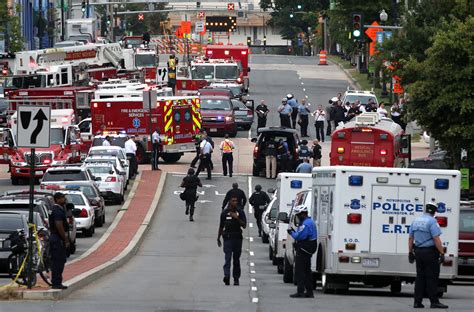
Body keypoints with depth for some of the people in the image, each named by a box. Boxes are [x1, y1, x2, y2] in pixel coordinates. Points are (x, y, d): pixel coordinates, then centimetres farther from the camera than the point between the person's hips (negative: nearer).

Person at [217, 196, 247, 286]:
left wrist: (237, 218, -15)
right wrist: (218, 238, 11)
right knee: (228, 258, -13)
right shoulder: (225, 212, 7)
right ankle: (227, 276, -25)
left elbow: (244, 226, -2)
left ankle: (236, 278, 13)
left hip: (237, 238, 1)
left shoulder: (240, 212, 5)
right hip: (227, 237, -1)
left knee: (236, 259, 6)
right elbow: (221, 227, 13)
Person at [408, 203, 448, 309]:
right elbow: (436, 239, -18)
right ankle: (434, 301, -4)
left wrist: (410, 252, 19)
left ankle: (417, 301, 6)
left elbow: (410, 238, 14)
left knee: (420, 276, 9)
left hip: (418, 251, 6)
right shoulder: (432, 222, -12)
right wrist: (442, 253, -16)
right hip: (430, 251, -6)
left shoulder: (416, 221, 10)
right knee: (432, 277, -4)